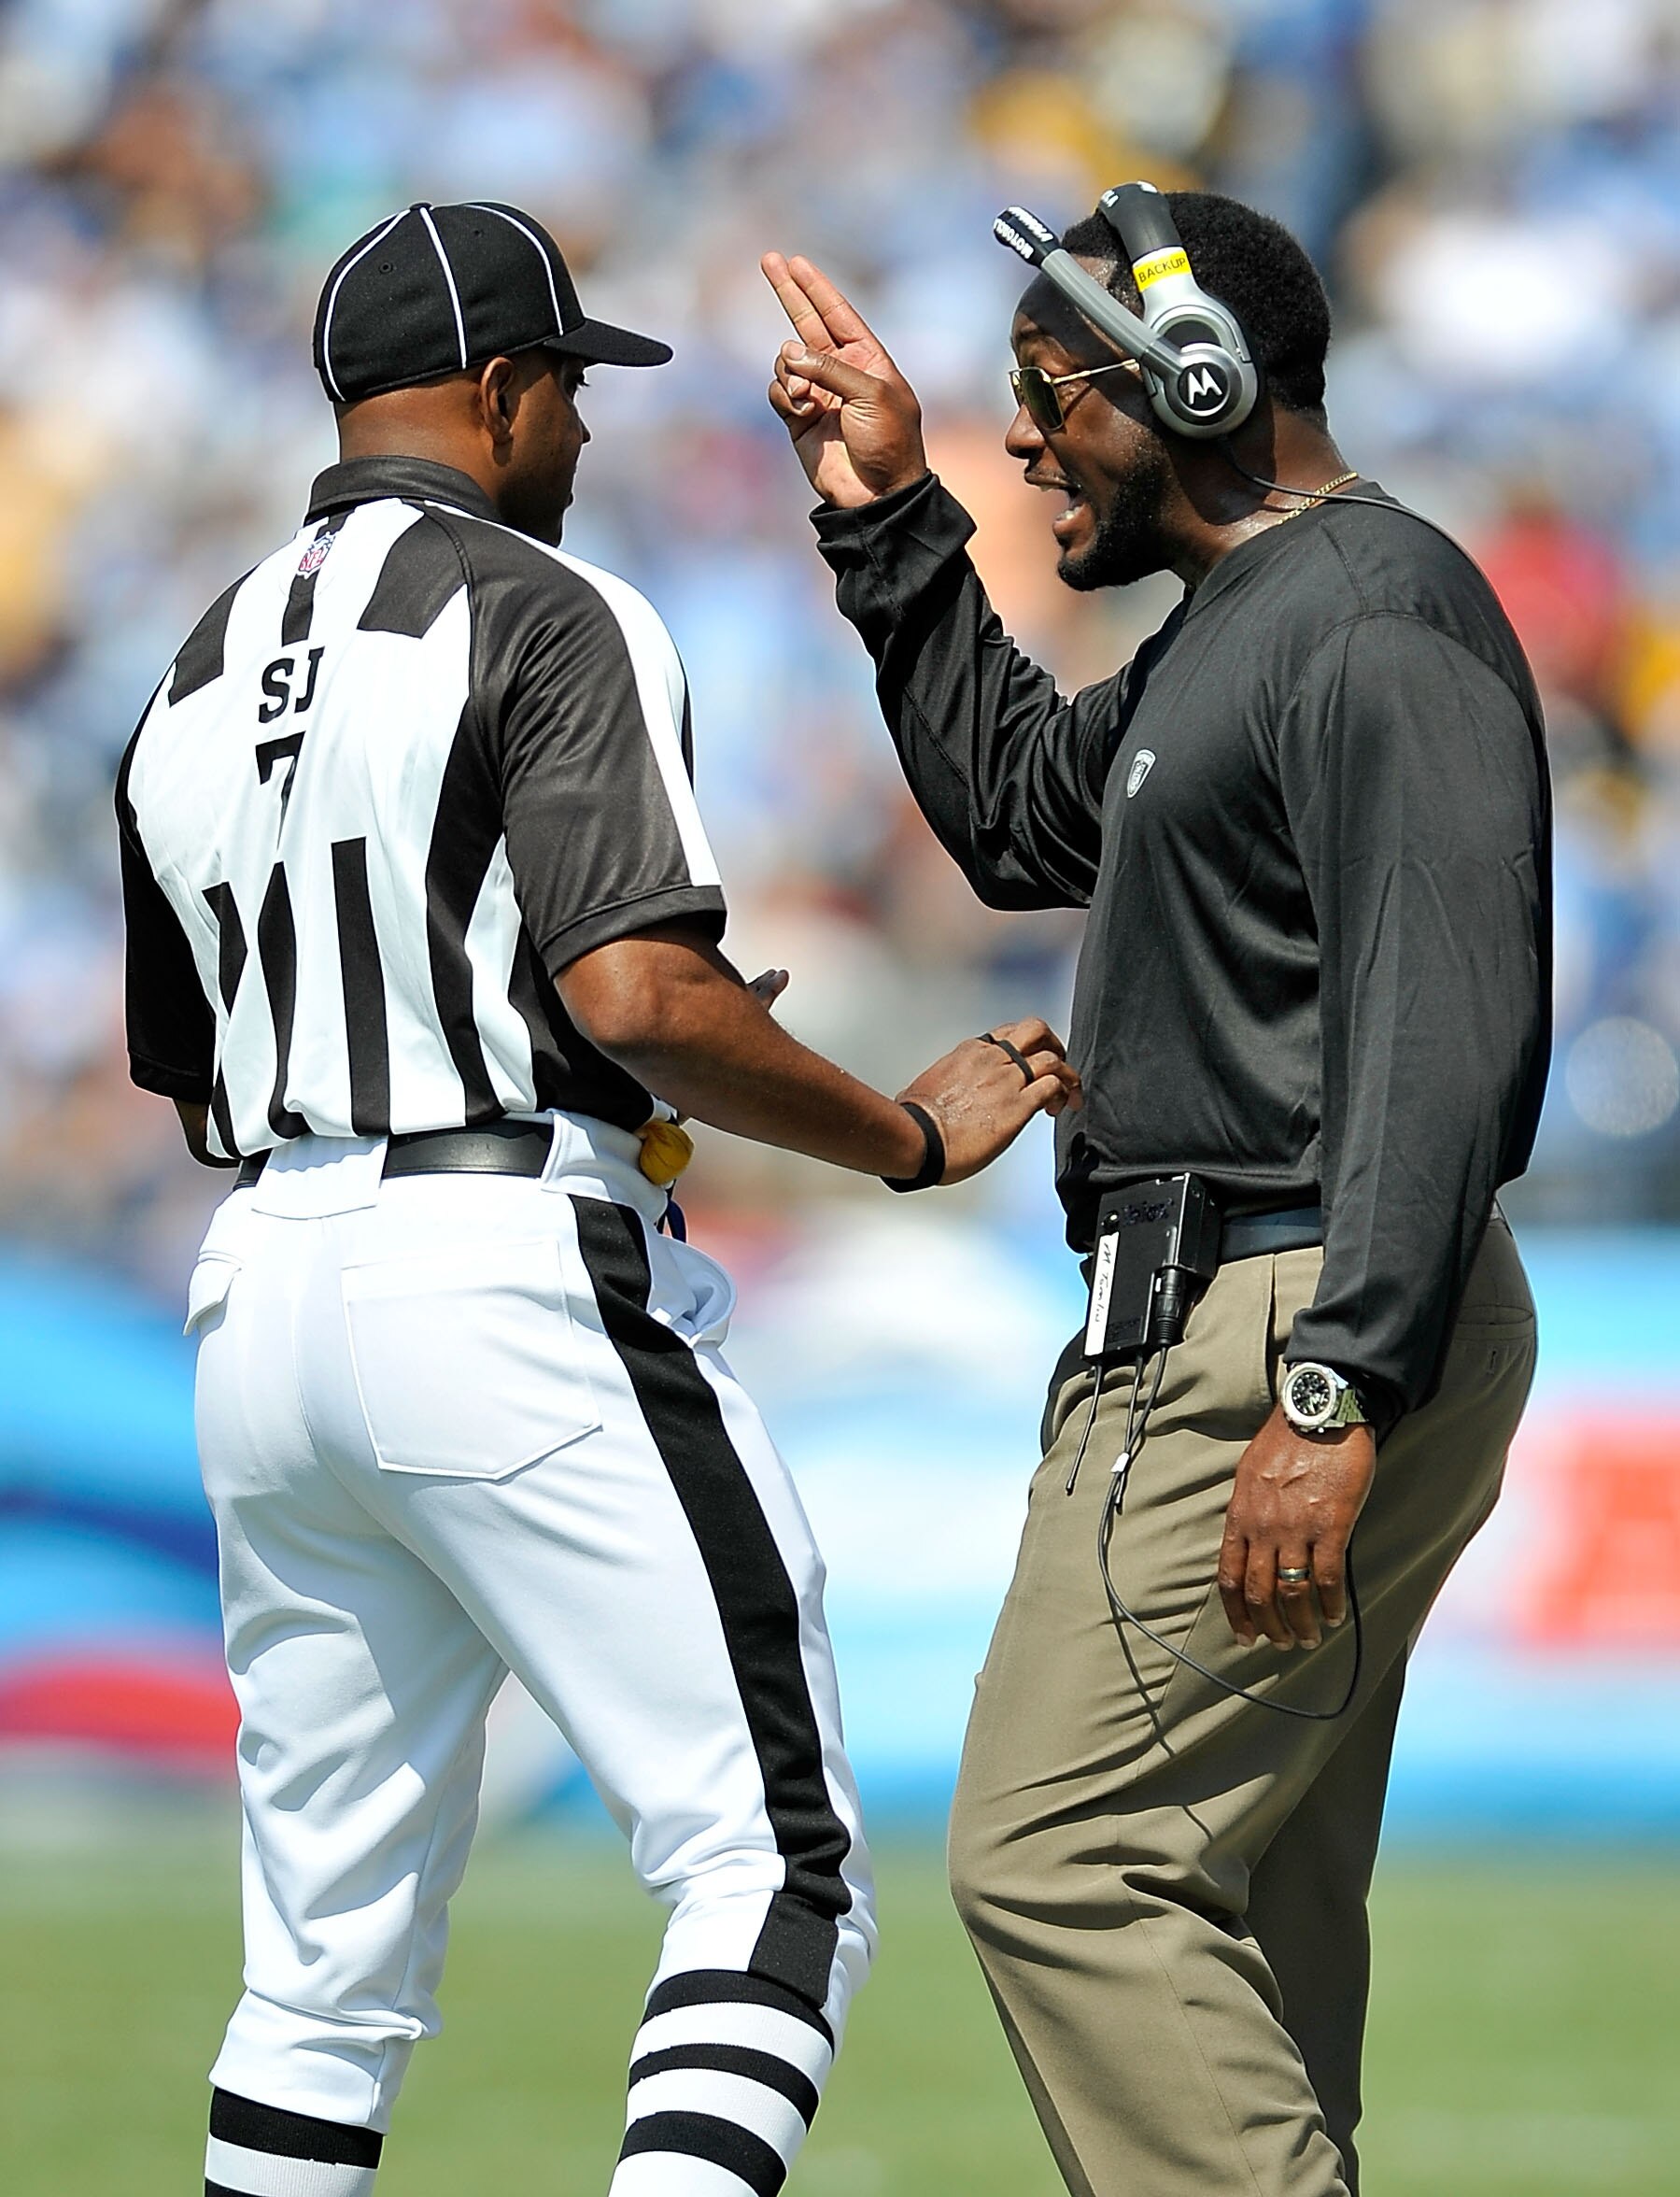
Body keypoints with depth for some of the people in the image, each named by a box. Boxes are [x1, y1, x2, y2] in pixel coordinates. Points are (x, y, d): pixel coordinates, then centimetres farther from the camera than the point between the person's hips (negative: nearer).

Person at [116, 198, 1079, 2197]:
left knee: (329, 1953, 11)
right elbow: (637, 995, -18)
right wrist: (910, 1137, -6)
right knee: (774, 1866, -7)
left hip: (258, 1291, 8)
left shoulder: (191, 685, 18)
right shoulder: (545, 615, -6)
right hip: (513, 1278, -8)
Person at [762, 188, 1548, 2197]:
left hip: (1306, 1325, -11)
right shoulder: (1232, 626, 19)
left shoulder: (1375, 622, -15)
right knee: (1239, 1910, 12)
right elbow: (1022, 811, 36)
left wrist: (1340, 1396, -29)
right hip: (1222, 1324, 11)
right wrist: (889, 521, 28)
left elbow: (1442, 1035, -23)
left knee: (1058, 1861, -14)